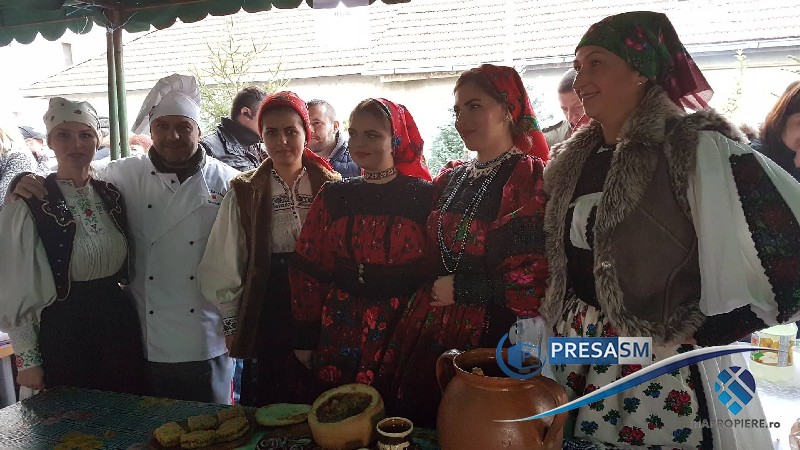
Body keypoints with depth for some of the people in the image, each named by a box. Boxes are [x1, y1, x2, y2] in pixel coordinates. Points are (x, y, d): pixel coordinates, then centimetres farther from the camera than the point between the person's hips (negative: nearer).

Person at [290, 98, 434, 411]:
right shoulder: (334, 196, 5)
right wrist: (305, 338, 6)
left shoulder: (424, 196, -4)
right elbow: (308, 270, 7)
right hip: (340, 336, 2)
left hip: (404, 330, -2)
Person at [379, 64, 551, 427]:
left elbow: (533, 277, -18)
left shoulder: (528, 177, -11)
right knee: (423, 430, 17)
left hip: (492, 342, -6)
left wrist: (459, 288, -12)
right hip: (429, 339, 6)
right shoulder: (450, 180, 10)